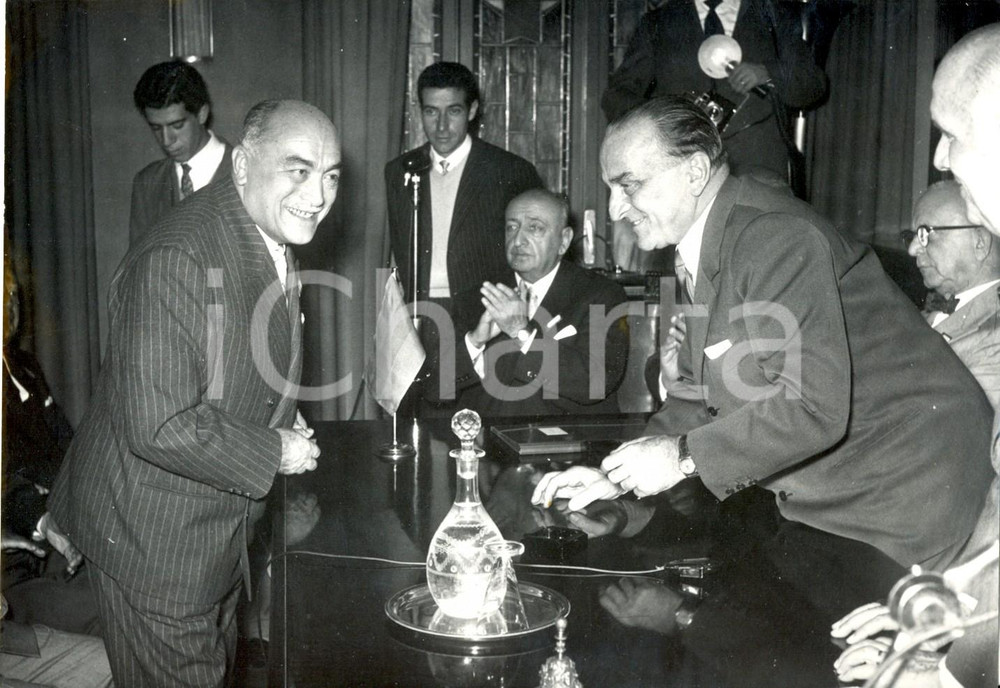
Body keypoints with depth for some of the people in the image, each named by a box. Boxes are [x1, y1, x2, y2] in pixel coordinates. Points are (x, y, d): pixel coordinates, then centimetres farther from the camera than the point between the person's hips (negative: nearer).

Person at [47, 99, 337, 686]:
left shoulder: (276, 242, 2)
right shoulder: (176, 263, -30)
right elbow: (158, 426, -33)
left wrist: (283, 426, 1)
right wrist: (275, 452, -21)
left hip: (223, 524, 9)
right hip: (155, 536, -9)